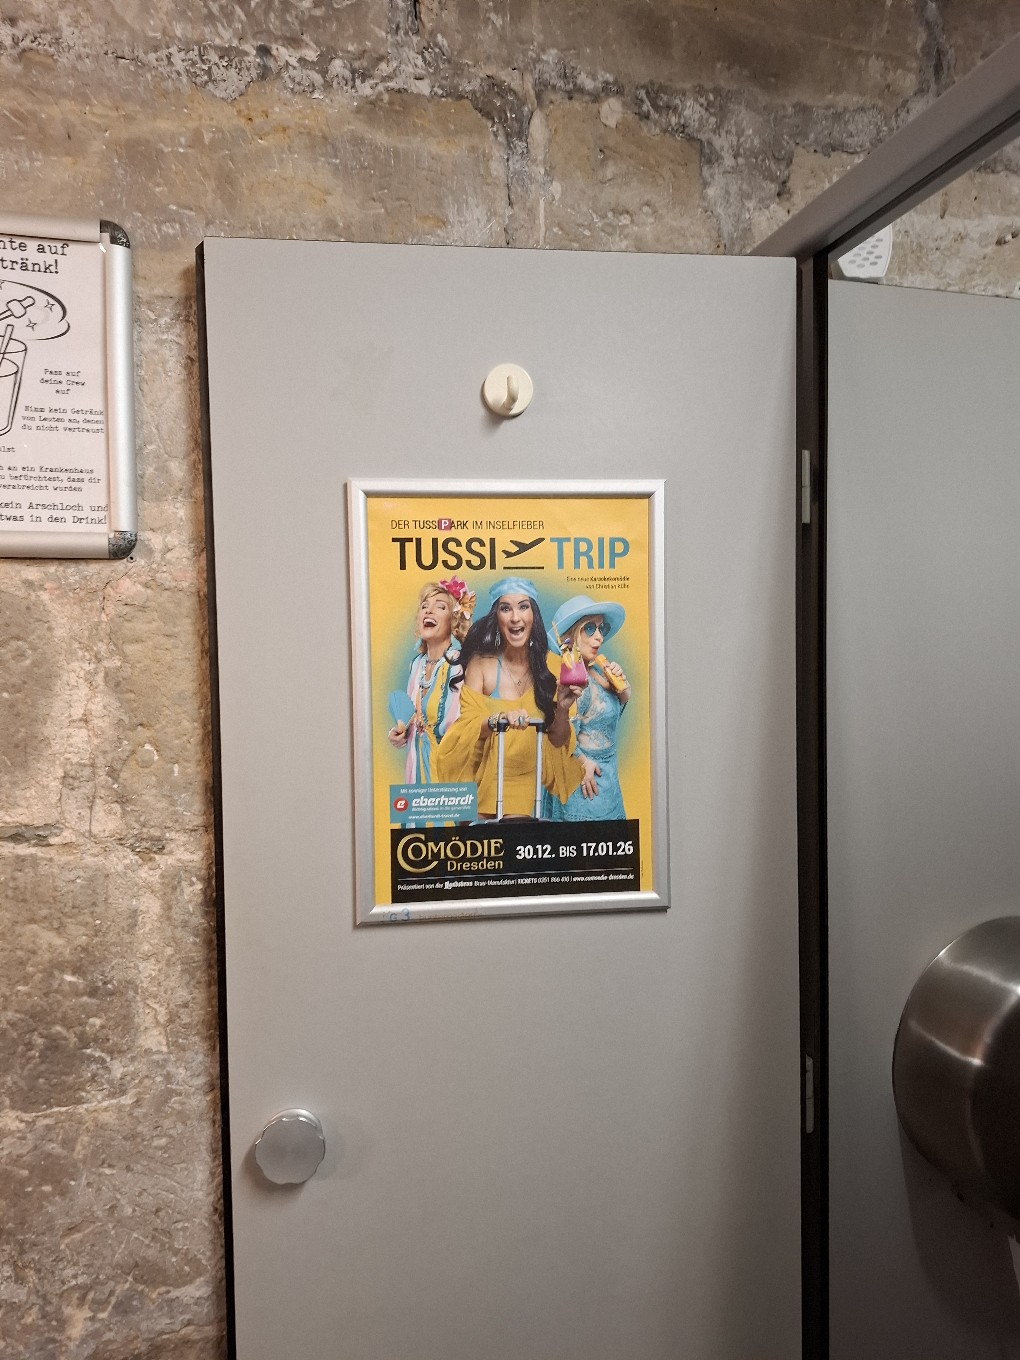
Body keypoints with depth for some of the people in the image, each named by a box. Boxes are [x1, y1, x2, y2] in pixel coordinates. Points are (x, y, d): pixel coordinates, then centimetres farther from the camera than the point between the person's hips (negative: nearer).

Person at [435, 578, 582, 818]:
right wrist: (496, 721, -29)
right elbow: (467, 731, -10)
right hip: (486, 786, -1)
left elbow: (559, 742, 4)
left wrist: (562, 709, -14)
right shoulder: (481, 663, -5)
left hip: (529, 787, 1)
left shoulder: (549, 666, 0)